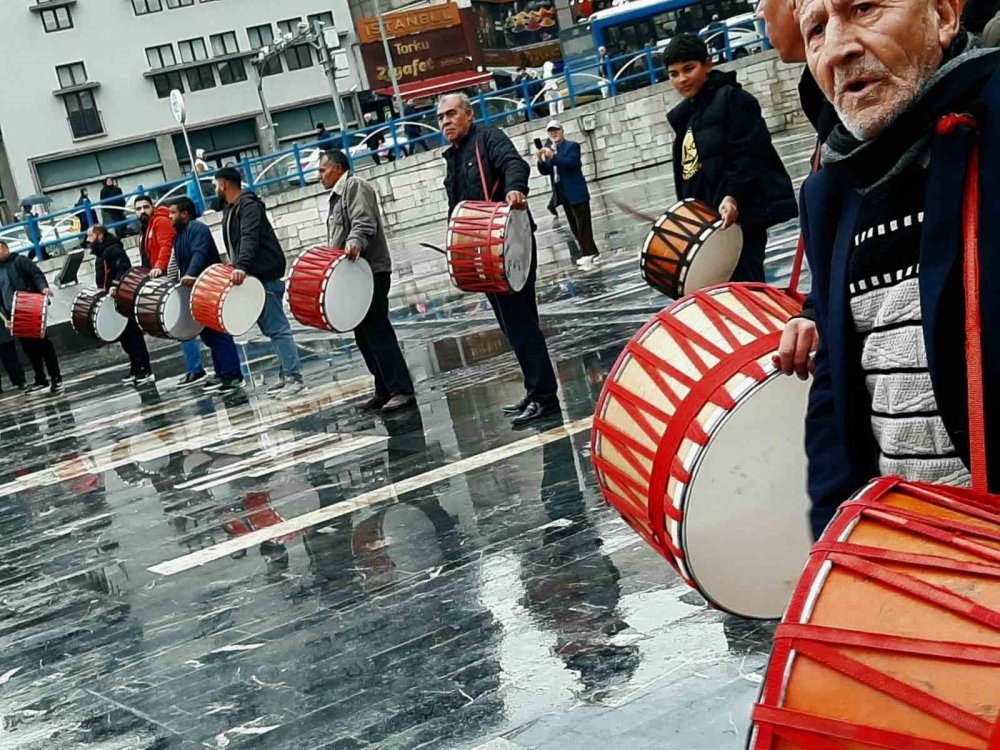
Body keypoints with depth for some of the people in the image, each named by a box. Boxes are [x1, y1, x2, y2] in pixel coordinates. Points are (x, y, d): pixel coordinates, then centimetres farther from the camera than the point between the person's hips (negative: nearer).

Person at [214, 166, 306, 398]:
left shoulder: (248, 205, -12)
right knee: (271, 328, 10)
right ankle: (286, 375, 14)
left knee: (277, 328, -11)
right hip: (251, 276, 10)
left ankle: (294, 378, -12)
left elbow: (249, 238, -27)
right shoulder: (231, 210, 19)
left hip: (265, 276, -10)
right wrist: (239, 268, 15)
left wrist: (241, 266, -40)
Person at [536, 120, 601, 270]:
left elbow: (572, 163, -21)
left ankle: (589, 254, -6)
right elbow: (545, 171, 7)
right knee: (574, 227, 10)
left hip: (576, 193, -7)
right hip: (563, 194, 7)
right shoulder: (549, 150, 15)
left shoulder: (572, 146, -3)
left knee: (583, 225, -7)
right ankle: (591, 253, 17)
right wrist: (541, 161, -14)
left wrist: (553, 157, -30)